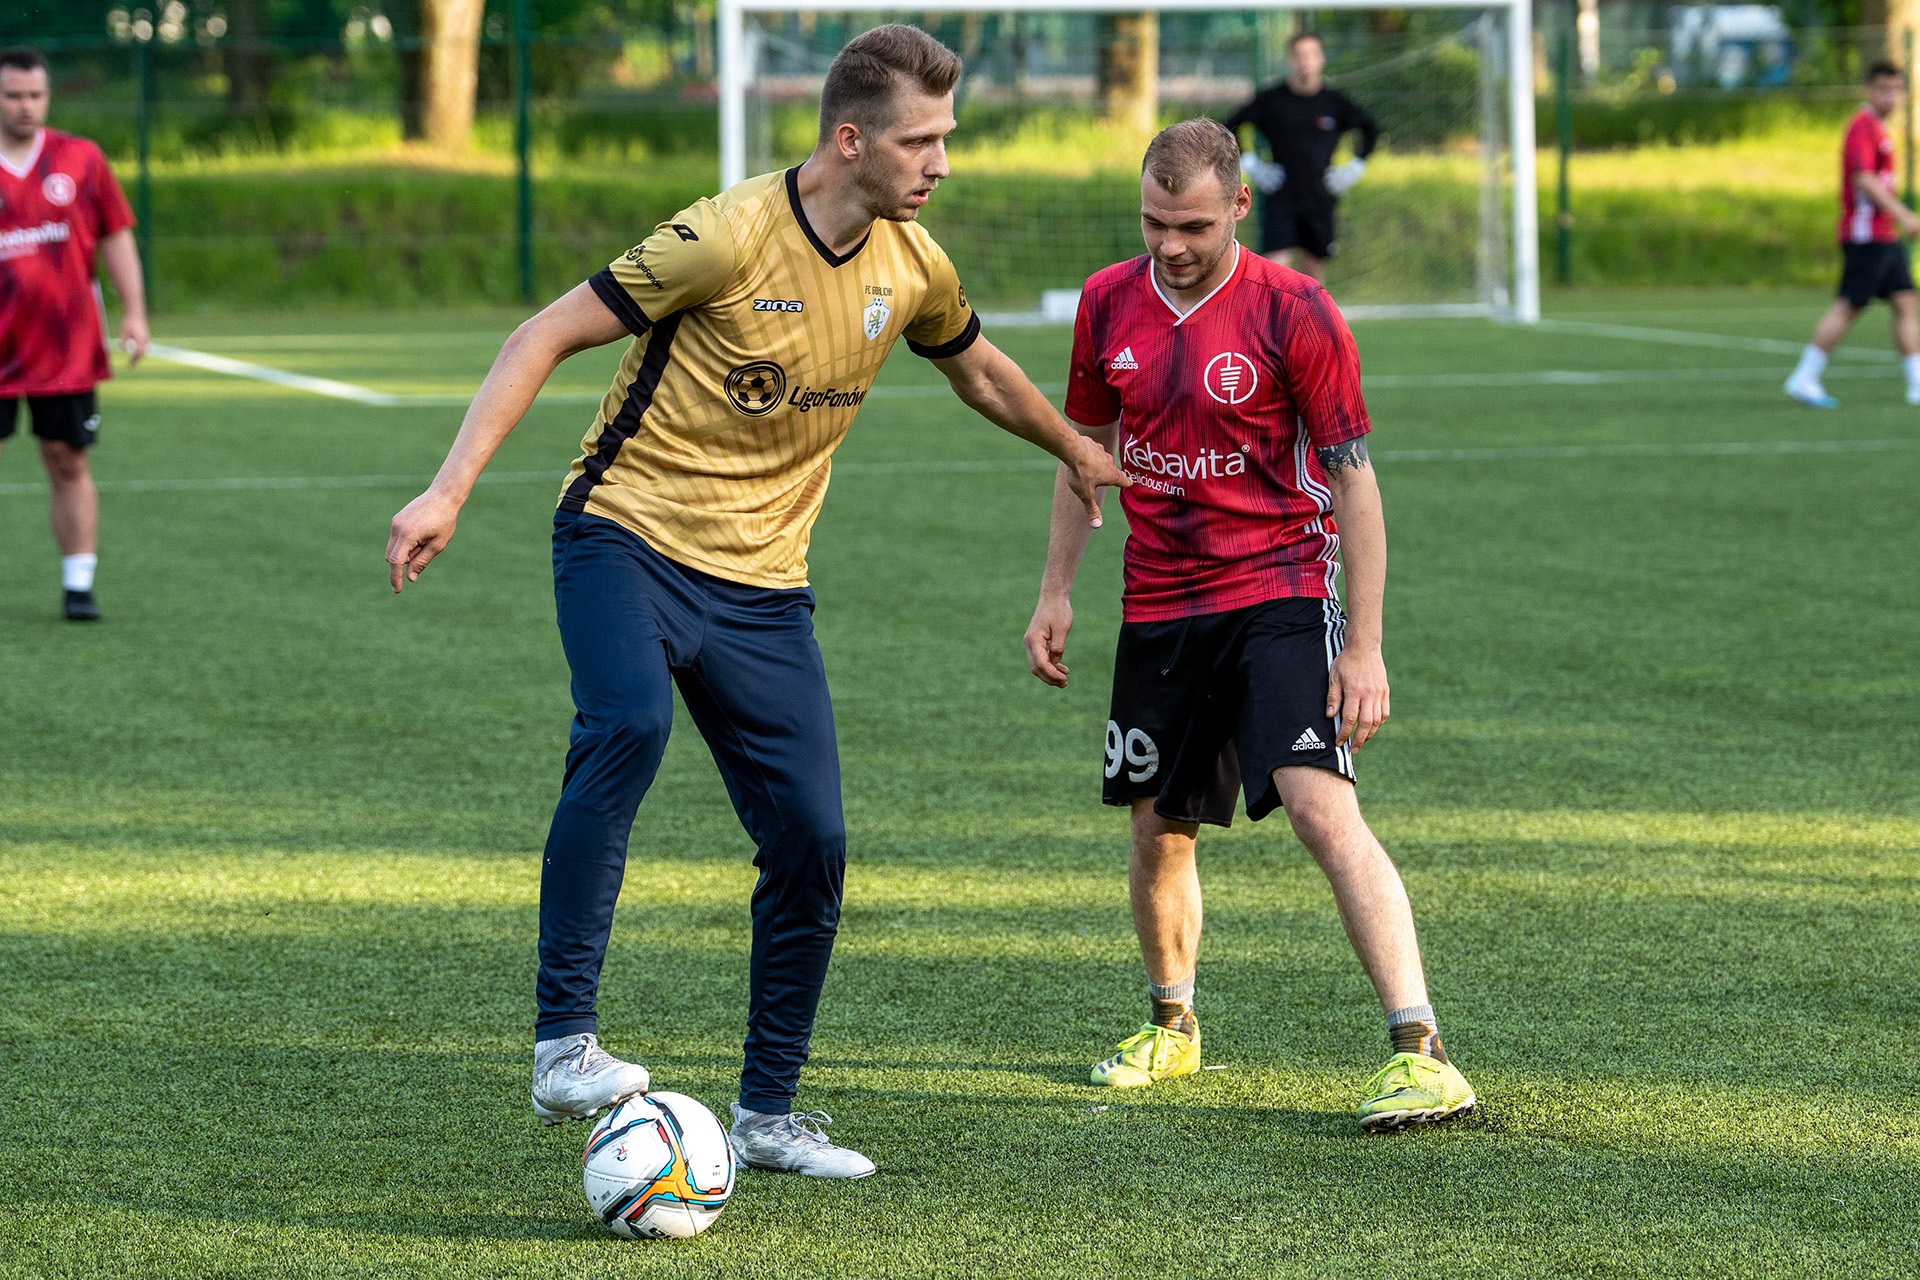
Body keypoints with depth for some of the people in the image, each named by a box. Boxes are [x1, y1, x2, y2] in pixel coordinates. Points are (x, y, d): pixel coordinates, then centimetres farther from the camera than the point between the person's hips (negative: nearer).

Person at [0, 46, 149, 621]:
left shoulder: (81, 159, 4)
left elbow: (116, 236, 9)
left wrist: (134, 311, 1)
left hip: (68, 351, 1)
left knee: (68, 464, 2)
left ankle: (79, 586, 7)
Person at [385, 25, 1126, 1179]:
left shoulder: (912, 268, 2)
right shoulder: (731, 238, -18)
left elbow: (980, 371, 25)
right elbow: (547, 337, -14)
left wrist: (1079, 454, 41)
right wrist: (449, 494, -22)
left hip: (761, 583, 6)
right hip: (629, 534, -6)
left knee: (812, 842, -1)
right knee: (628, 727, -34)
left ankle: (768, 1114, 17)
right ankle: (564, 1044, -31)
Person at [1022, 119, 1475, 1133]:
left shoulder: (1293, 313, -11)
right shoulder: (1108, 305, 3)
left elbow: (1352, 480, -8)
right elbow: (1087, 445, 18)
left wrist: (1365, 645, -10)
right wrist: (1056, 590, 14)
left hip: (1280, 592, -5)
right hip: (1159, 603, 5)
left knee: (1321, 805, -21)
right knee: (1159, 829, 13)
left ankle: (1422, 1055, -25)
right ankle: (1172, 1026, 38)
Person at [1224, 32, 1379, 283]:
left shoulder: (1335, 102, 1)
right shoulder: (1270, 99, -3)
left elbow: (1370, 129, 16)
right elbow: (1230, 128, 7)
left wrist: (1354, 167, 7)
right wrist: (1250, 165, 0)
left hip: (1320, 202, 2)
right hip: (1280, 200, -2)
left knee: (1314, 269, 7)